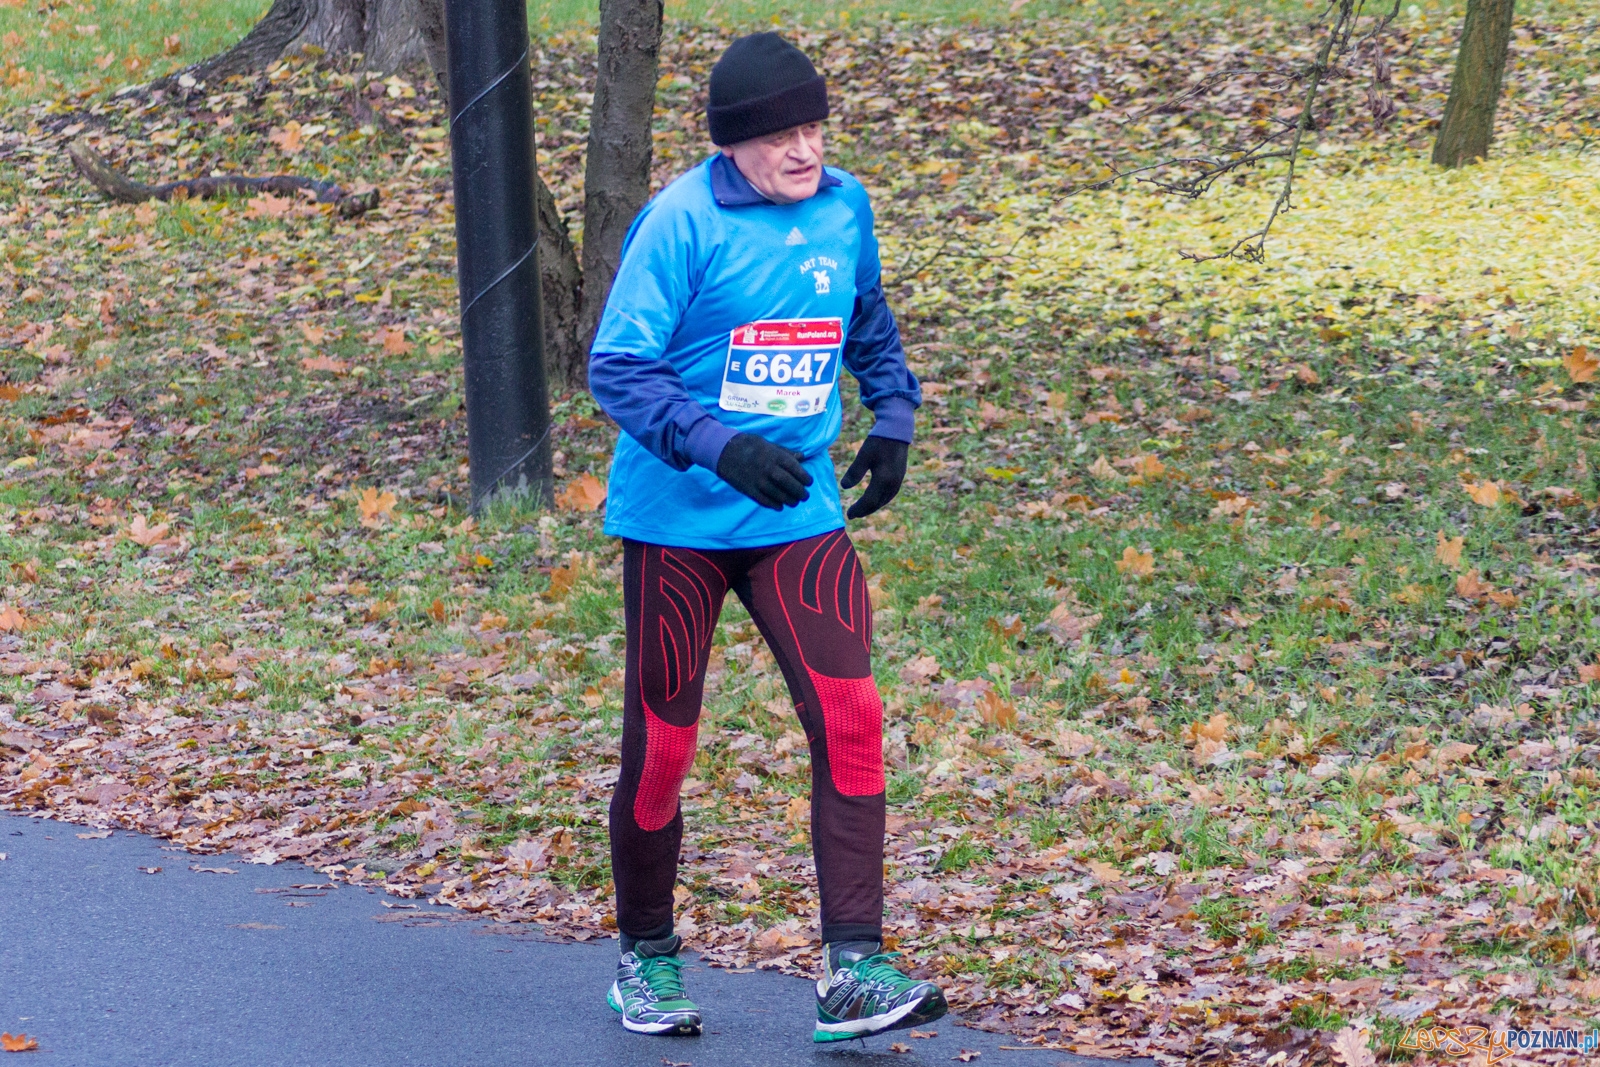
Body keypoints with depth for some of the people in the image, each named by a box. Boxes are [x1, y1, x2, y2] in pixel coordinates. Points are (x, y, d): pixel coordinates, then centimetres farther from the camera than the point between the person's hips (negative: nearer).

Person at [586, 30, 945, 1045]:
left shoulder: (846, 208, 4)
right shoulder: (683, 221, -13)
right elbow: (618, 368, -16)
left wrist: (893, 414, 13)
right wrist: (723, 446, -28)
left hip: (800, 515, 4)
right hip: (676, 519, -4)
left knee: (850, 716, -12)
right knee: (663, 740, 4)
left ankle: (853, 970, -12)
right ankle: (646, 957, 24)